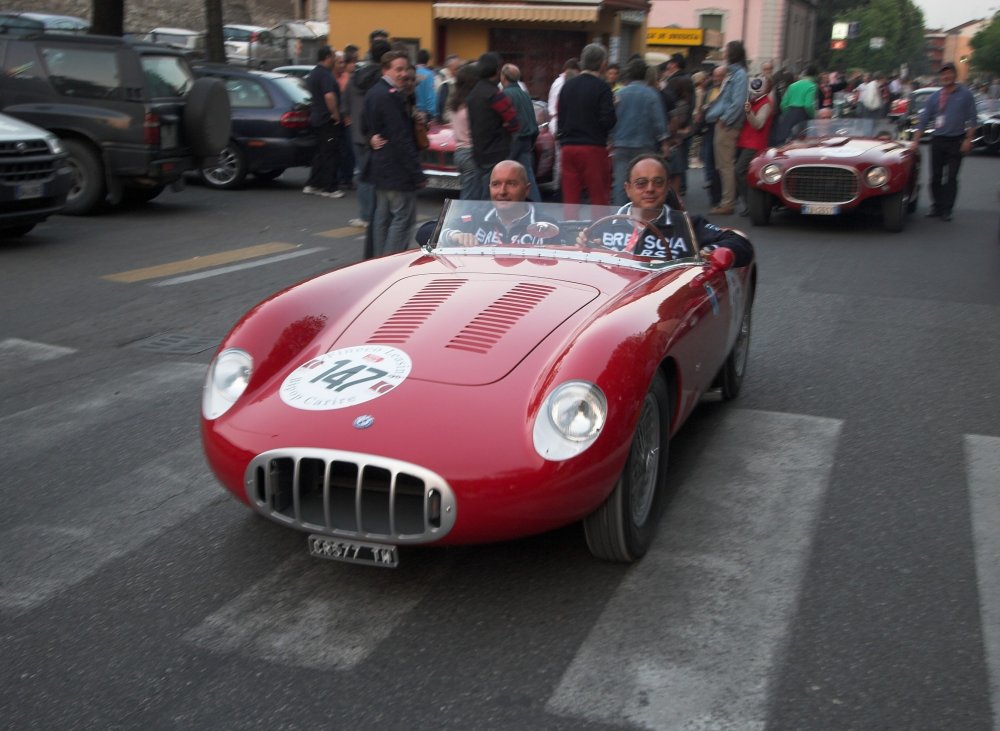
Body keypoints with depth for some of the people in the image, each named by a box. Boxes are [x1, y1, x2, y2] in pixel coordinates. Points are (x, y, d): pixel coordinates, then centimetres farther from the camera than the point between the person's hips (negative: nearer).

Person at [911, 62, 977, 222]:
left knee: (951, 177, -2)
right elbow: (924, 120, 7)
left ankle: (947, 210, 2)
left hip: (956, 141, -2)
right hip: (937, 141, 2)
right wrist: (915, 140, 0)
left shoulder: (965, 94, 1)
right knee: (936, 176, 5)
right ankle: (936, 207, 16)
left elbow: (972, 119, 0)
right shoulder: (934, 97, 6)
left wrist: (968, 139, -9)